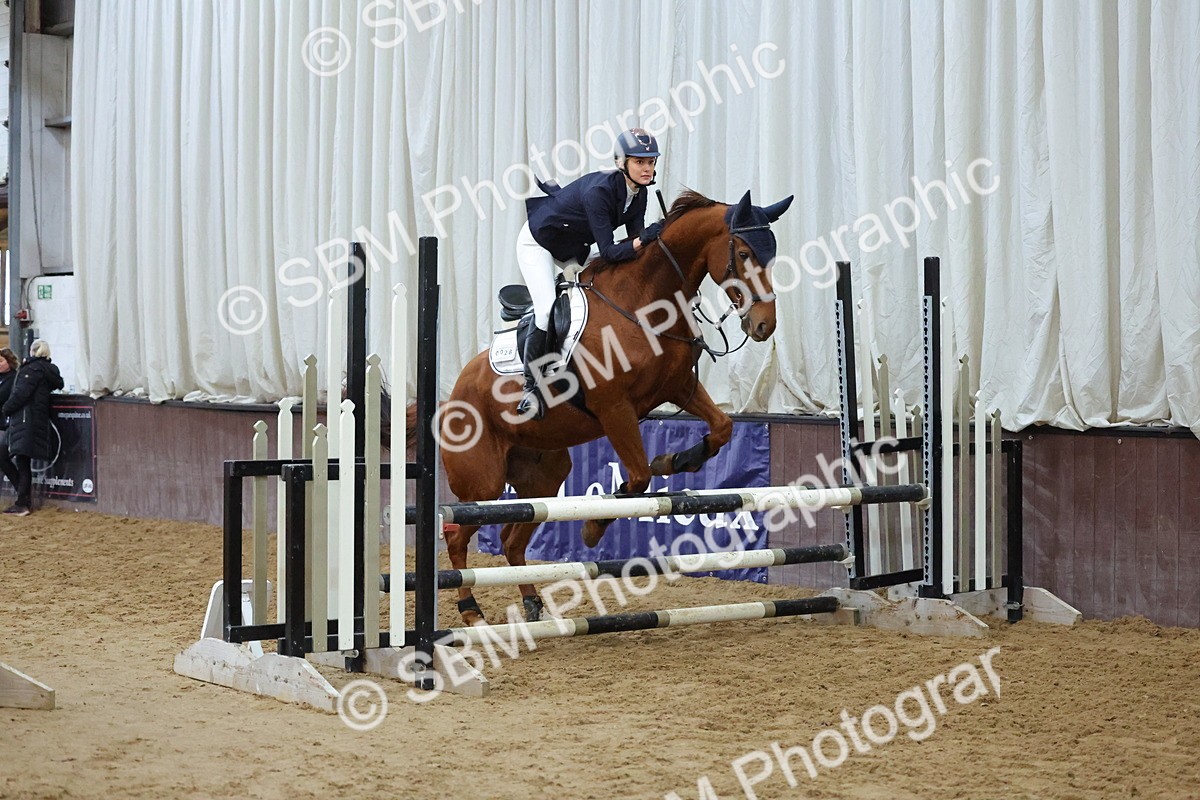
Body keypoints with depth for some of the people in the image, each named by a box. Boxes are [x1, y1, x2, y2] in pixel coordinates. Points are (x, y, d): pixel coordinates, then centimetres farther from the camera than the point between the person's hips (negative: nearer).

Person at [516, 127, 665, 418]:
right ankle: (531, 385, -11)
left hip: (573, 248, 9)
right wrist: (642, 240, -48)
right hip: (538, 243, -9)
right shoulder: (599, 190, -35)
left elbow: (635, 243, -4)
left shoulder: (638, 193, -10)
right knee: (548, 311, -24)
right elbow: (608, 252, -36)